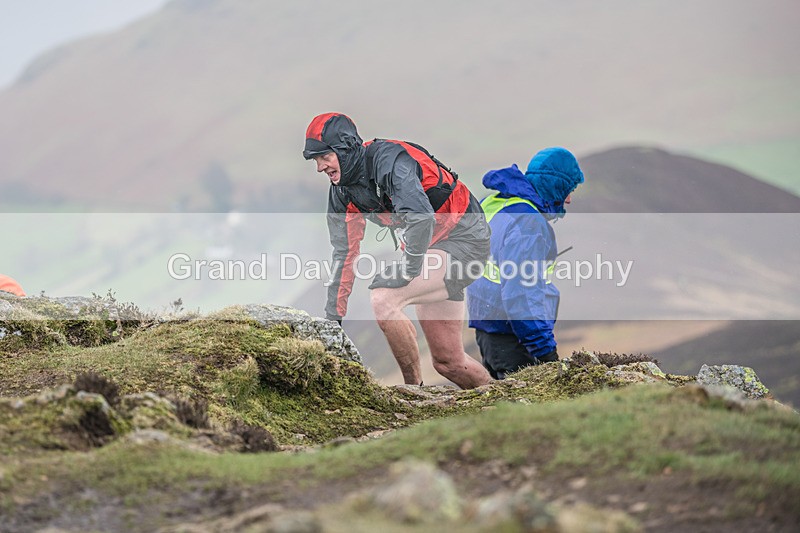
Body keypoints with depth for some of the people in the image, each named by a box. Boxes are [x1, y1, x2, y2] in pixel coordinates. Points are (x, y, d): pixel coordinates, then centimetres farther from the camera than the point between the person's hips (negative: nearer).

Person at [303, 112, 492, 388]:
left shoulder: (387, 158, -24)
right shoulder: (342, 190, 2)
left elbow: (421, 216, -38)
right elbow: (345, 252, 5)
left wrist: (408, 268, -34)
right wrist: (333, 317, 2)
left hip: (463, 240, -9)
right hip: (426, 248, 9)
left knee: (383, 299, -27)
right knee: (446, 361, 10)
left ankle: (414, 387, -14)